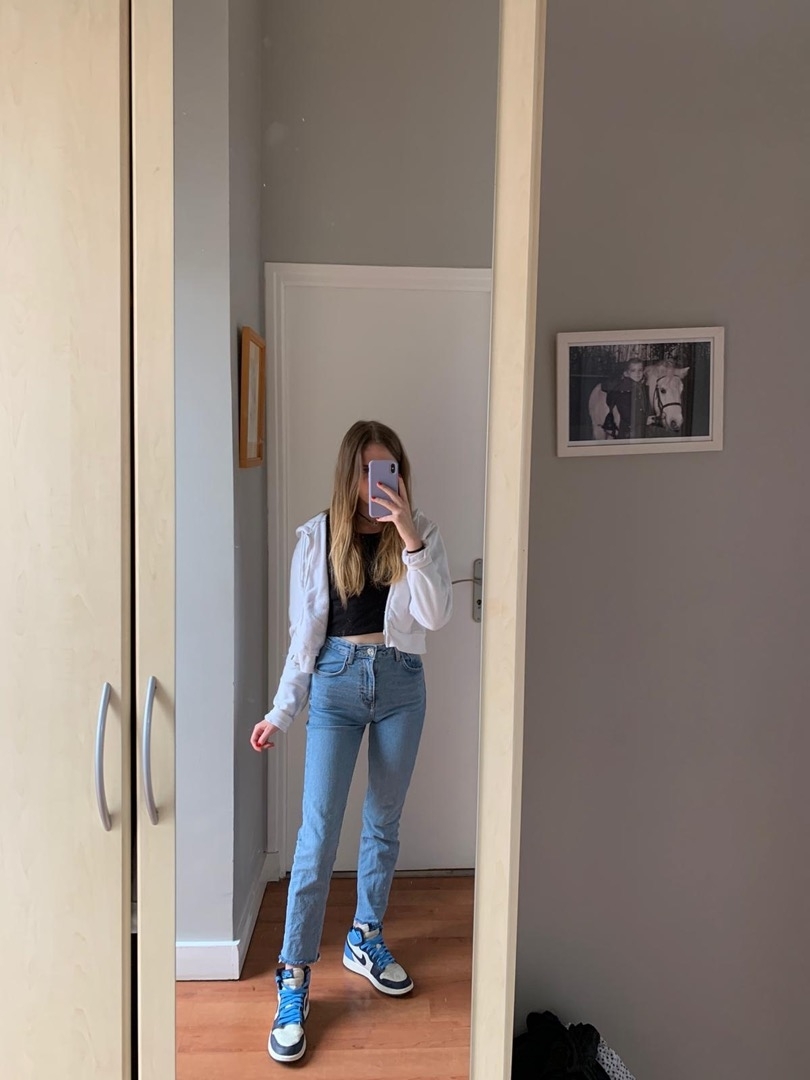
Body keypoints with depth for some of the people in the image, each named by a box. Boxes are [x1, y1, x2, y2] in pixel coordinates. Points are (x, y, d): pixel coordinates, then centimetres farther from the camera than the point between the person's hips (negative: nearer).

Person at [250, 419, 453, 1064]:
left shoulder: (419, 534, -1)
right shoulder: (318, 537, -3)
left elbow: (435, 616, -14)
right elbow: (304, 633, 1)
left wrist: (409, 537, -23)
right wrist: (282, 712, -2)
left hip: (400, 684, 2)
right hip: (336, 683, -1)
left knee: (384, 822, 15)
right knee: (319, 831, -4)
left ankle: (366, 940, 36)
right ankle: (294, 982, 8)